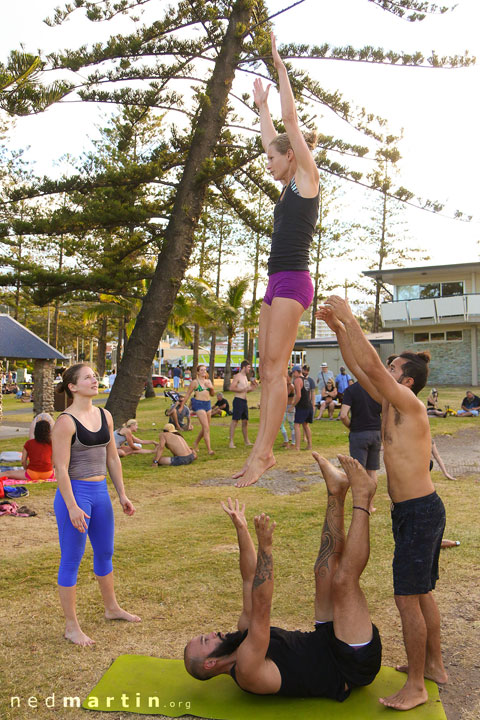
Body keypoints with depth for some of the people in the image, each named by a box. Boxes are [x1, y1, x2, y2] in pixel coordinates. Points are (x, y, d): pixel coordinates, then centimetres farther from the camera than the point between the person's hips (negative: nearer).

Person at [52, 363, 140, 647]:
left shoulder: (105, 416, 6)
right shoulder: (66, 422, -15)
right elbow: (61, 468, -16)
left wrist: (122, 494, 12)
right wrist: (72, 507, -19)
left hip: (100, 492, 7)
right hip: (75, 493, -7)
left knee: (105, 553, 21)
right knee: (71, 560, 5)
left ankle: (112, 608, 40)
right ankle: (72, 626, 19)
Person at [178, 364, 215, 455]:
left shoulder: (209, 381, 12)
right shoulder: (195, 382, -4)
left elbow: (212, 395, 19)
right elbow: (187, 394, 2)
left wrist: (211, 388, -3)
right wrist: (181, 406, 3)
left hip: (208, 404, 7)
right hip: (199, 404, -7)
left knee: (204, 428, 14)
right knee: (206, 428, -13)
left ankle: (196, 443, 37)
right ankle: (209, 449, -12)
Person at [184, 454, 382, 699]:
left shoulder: (245, 635, 10)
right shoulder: (246, 671, -17)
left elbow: (250, 579, 9)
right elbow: (261, 609, -32)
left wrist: (241, 529, 3)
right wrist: (265, 547, -37)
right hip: (353, 667, -8)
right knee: (343, 580, -25)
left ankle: (336, 491, -1)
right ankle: (361, 496, -17)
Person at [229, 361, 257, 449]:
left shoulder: (245, 377, 19)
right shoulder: (237, 376, -8)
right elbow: (231, 388, -18)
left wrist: (251, 388, 10)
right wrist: (243, 389, -19)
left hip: (244, 401, 9)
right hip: (238, 400, -9)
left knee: (245, 421, 11)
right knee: (235, 421, -9)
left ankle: (246, 441, 19)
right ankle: (231, 442, -9)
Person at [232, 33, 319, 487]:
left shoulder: (308, 177, 1)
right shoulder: (289, 186, 22)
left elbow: (291, 119, 0)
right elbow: (273, 137, 36)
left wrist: (279, 66, 7)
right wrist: (260, 104, 44)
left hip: (292, 281, -9)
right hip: (276, 284, 9)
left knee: (276, 368, -14)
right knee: (266, 369, 4)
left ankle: (262, 453, -14)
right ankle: (263, 450, 7)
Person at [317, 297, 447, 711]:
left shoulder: (410, 405, -18)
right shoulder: (391, 404, 8)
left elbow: (371, 367, -28)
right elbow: (359, 370, 12)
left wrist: (350, 318, -23)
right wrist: (338, 329, 5)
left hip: (421, 512, -10)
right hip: (412, 511, 10)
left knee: (408, 598, -2)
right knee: (422, 593, 20)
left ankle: (416, 687, 11)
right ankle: (434, 665, 36)